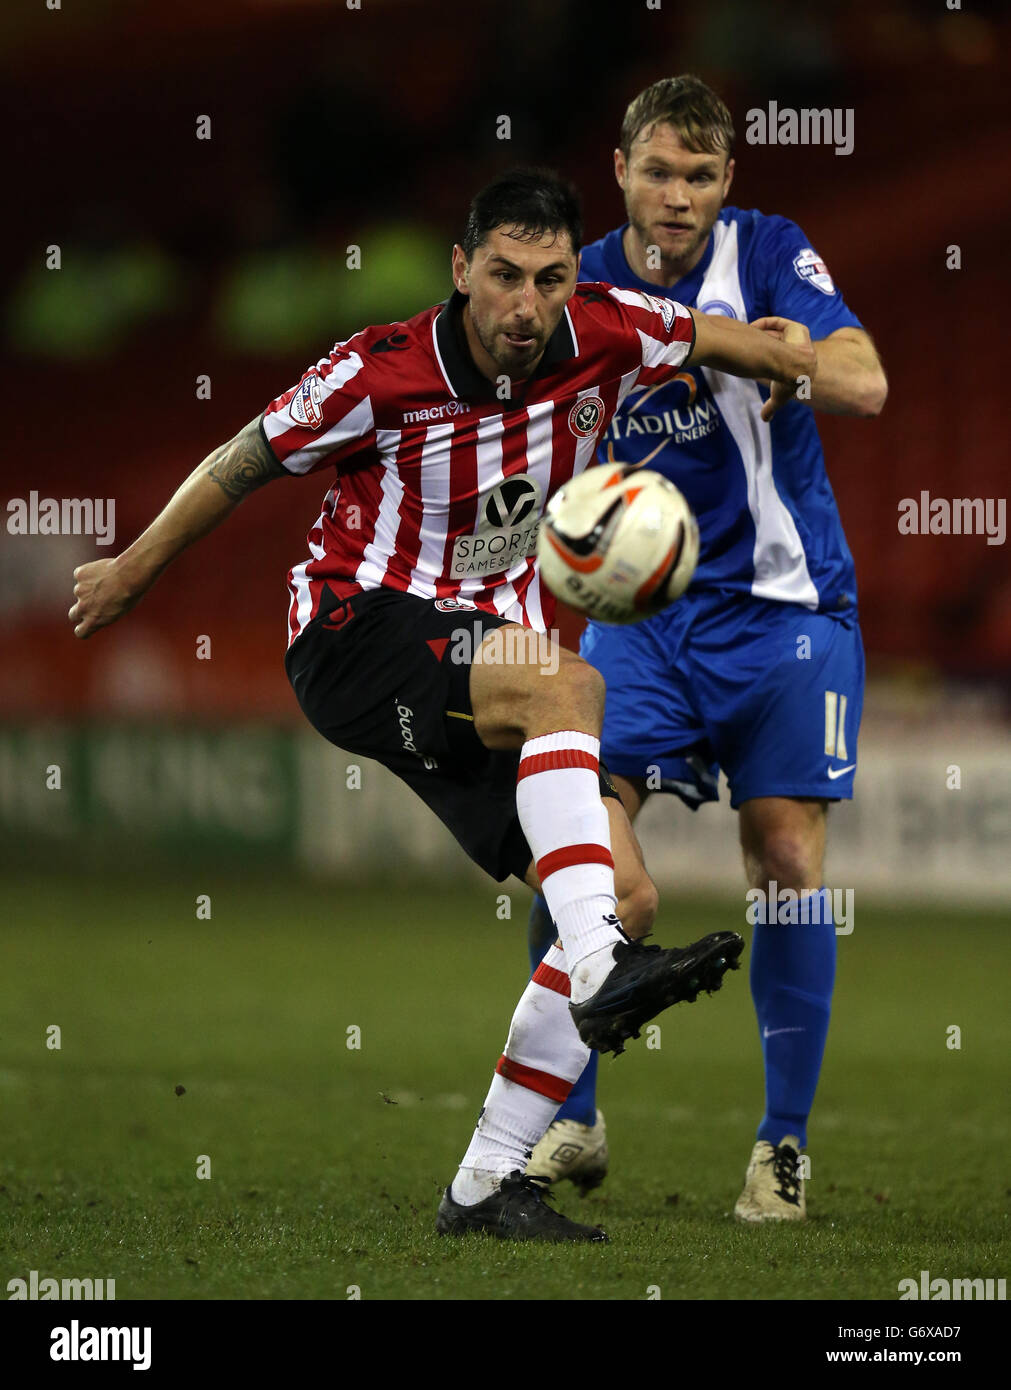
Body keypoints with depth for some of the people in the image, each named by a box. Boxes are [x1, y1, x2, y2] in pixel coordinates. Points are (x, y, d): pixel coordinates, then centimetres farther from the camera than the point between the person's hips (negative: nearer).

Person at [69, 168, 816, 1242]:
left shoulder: (606, 336, -8)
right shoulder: (378, 375, -17)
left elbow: (719, 341, 16)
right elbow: (245, 462, -1)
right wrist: (131, 573, 9)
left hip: (484, 652, 6)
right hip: (357, 631, -6)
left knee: (627, 896, -7)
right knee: (565, 683, -35)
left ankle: (486, 1186, -4)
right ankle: (598, 972, -46)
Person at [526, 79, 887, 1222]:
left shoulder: (768, 257, -8)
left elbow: (862, 384, -24)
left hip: (779, 603, -3)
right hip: (641, 608, 3)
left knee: (786, 858, -6)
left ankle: (784, 1143, 6)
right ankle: (571, 1124, 2)